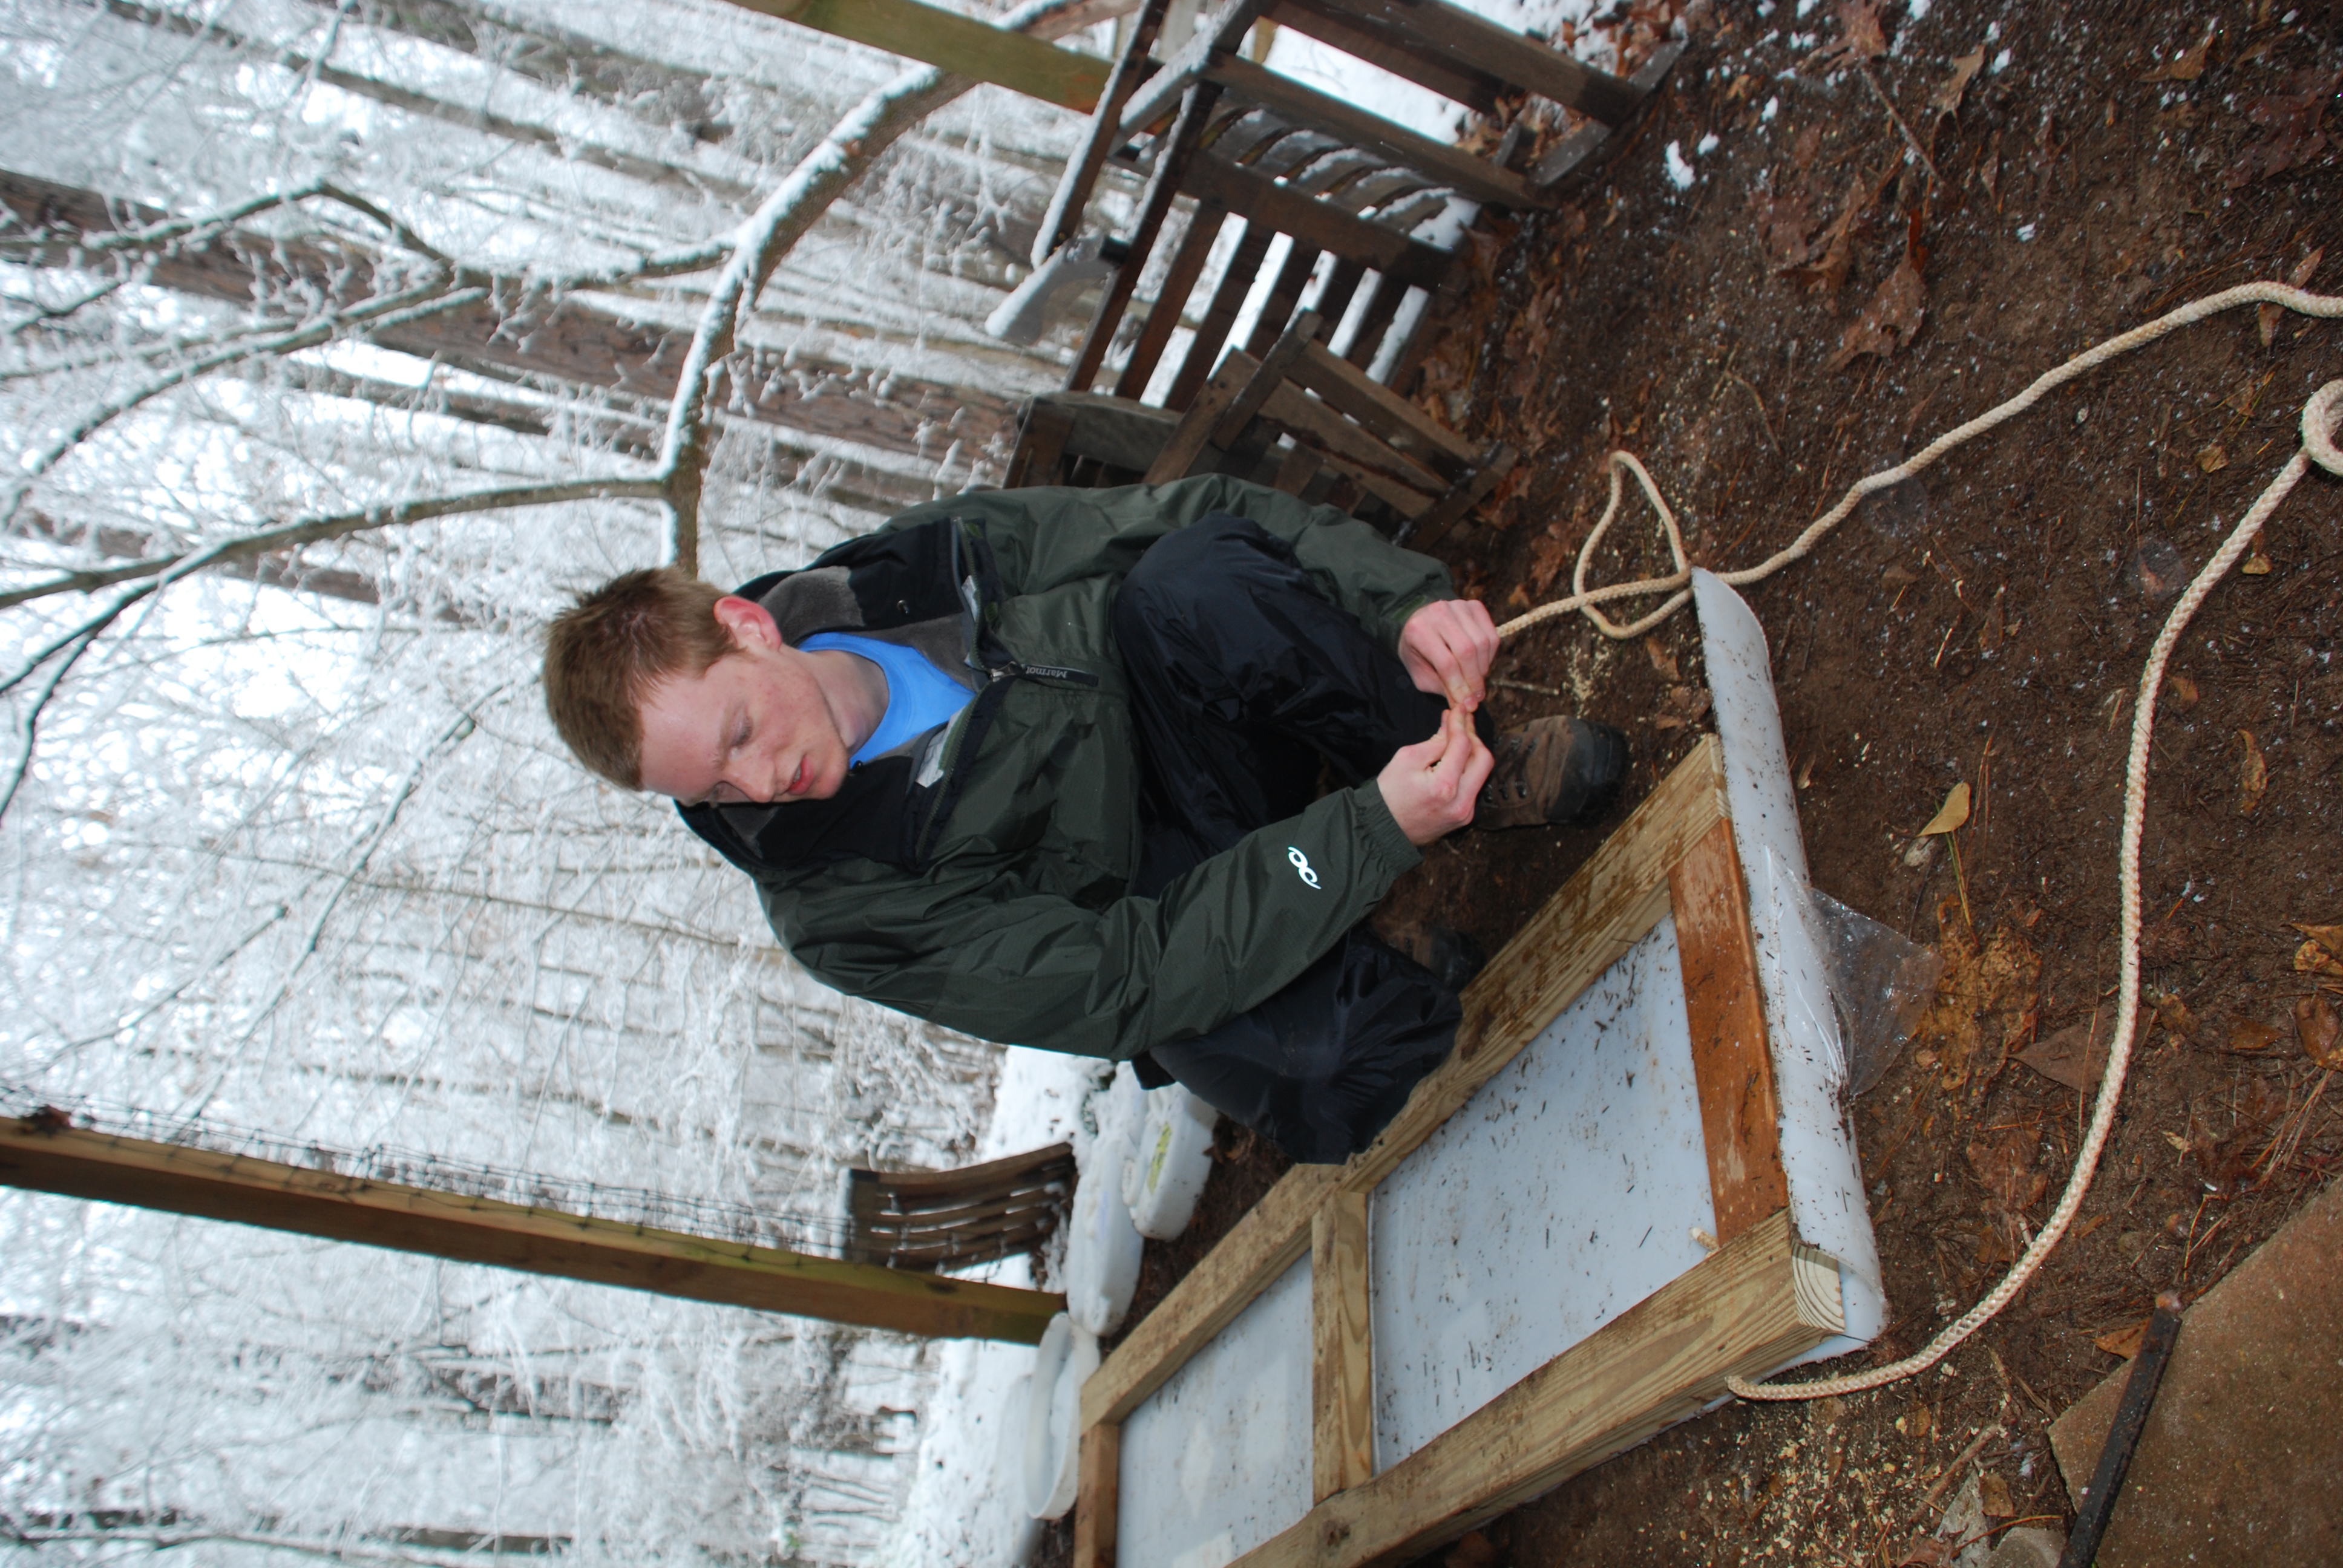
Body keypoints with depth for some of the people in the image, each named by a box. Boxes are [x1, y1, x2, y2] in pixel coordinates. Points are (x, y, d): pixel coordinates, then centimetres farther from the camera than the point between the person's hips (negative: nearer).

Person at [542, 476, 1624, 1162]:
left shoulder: (932, 562, -12)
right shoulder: (839, 913, -21)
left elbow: (1208, 522, -10)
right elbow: (1129, 978, -27)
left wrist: (1405, 599, -26)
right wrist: (1376, 832, -35)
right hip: (1169, 930, -2)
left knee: (1189, 579, -31)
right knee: (1323, 1066, -37)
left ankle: (1459, 767, -8)